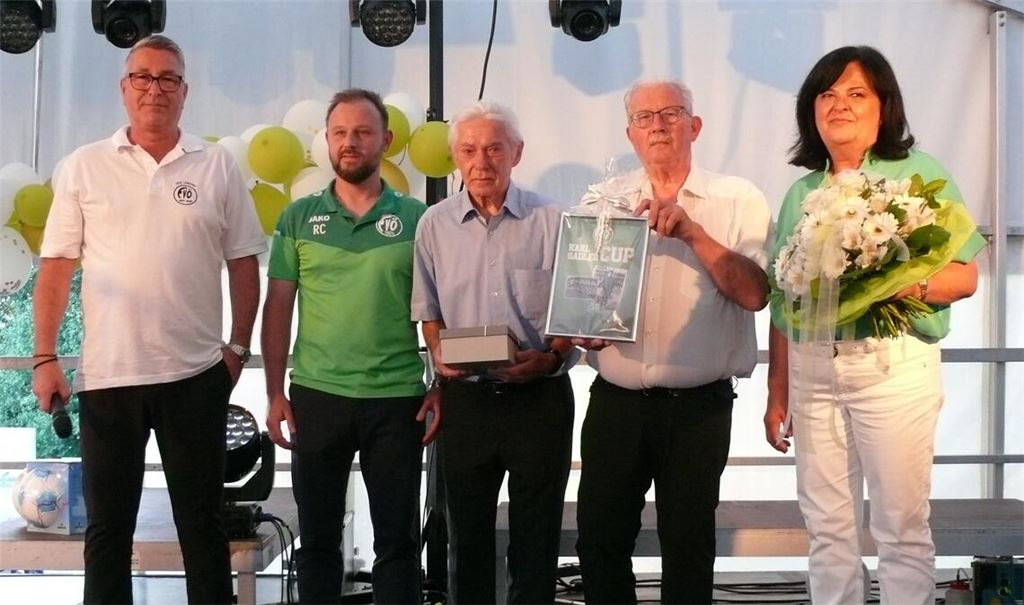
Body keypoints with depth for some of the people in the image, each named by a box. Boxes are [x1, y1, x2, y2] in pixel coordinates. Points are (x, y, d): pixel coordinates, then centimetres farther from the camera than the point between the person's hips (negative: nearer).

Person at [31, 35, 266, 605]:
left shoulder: (218, 167, 3)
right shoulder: (85, 166, 3)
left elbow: (244, 264, 6)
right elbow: (56, 268, 3)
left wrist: (239, 346, 1)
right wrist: (45, 358, -2)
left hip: (195, 374, 0)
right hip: (106, 374, 1)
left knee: (202, 521, 9)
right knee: (107, 525, 10)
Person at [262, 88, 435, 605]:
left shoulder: (417, 218, 2)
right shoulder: (298, 218, 5)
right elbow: (278, 309, 5)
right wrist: (275, 393, -1)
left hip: (397, 398, -1)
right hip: (316, 396, 1)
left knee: (398, 539, 5)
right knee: (317, 537, 10)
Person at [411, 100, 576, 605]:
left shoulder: (550, 221, -3)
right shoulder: (435, 225, 4)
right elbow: (429, 311, 11)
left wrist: (550, 357, -16)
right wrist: (439, 355, -7)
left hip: (539, 395, -2)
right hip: (465, 397, 2)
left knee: (536, 535, 7)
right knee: (466, 535, 11)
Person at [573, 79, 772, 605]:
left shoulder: (739, 201, -1)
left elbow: (754, 293, -11)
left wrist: (693, 232, -18)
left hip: (699, 404, -2)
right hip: (615, 400, 2)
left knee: (688, 543, 9)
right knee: (599, 539, 7)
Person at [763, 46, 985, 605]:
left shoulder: (919, 174, 1)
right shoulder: (801, 192, 13)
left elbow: (965, 276, -3)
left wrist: (907, 286, -23)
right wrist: (776, 393, 13)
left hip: (893, 365, -4)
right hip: (812, 370, 4)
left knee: (901, 528, 0)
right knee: (828, 529, 9)